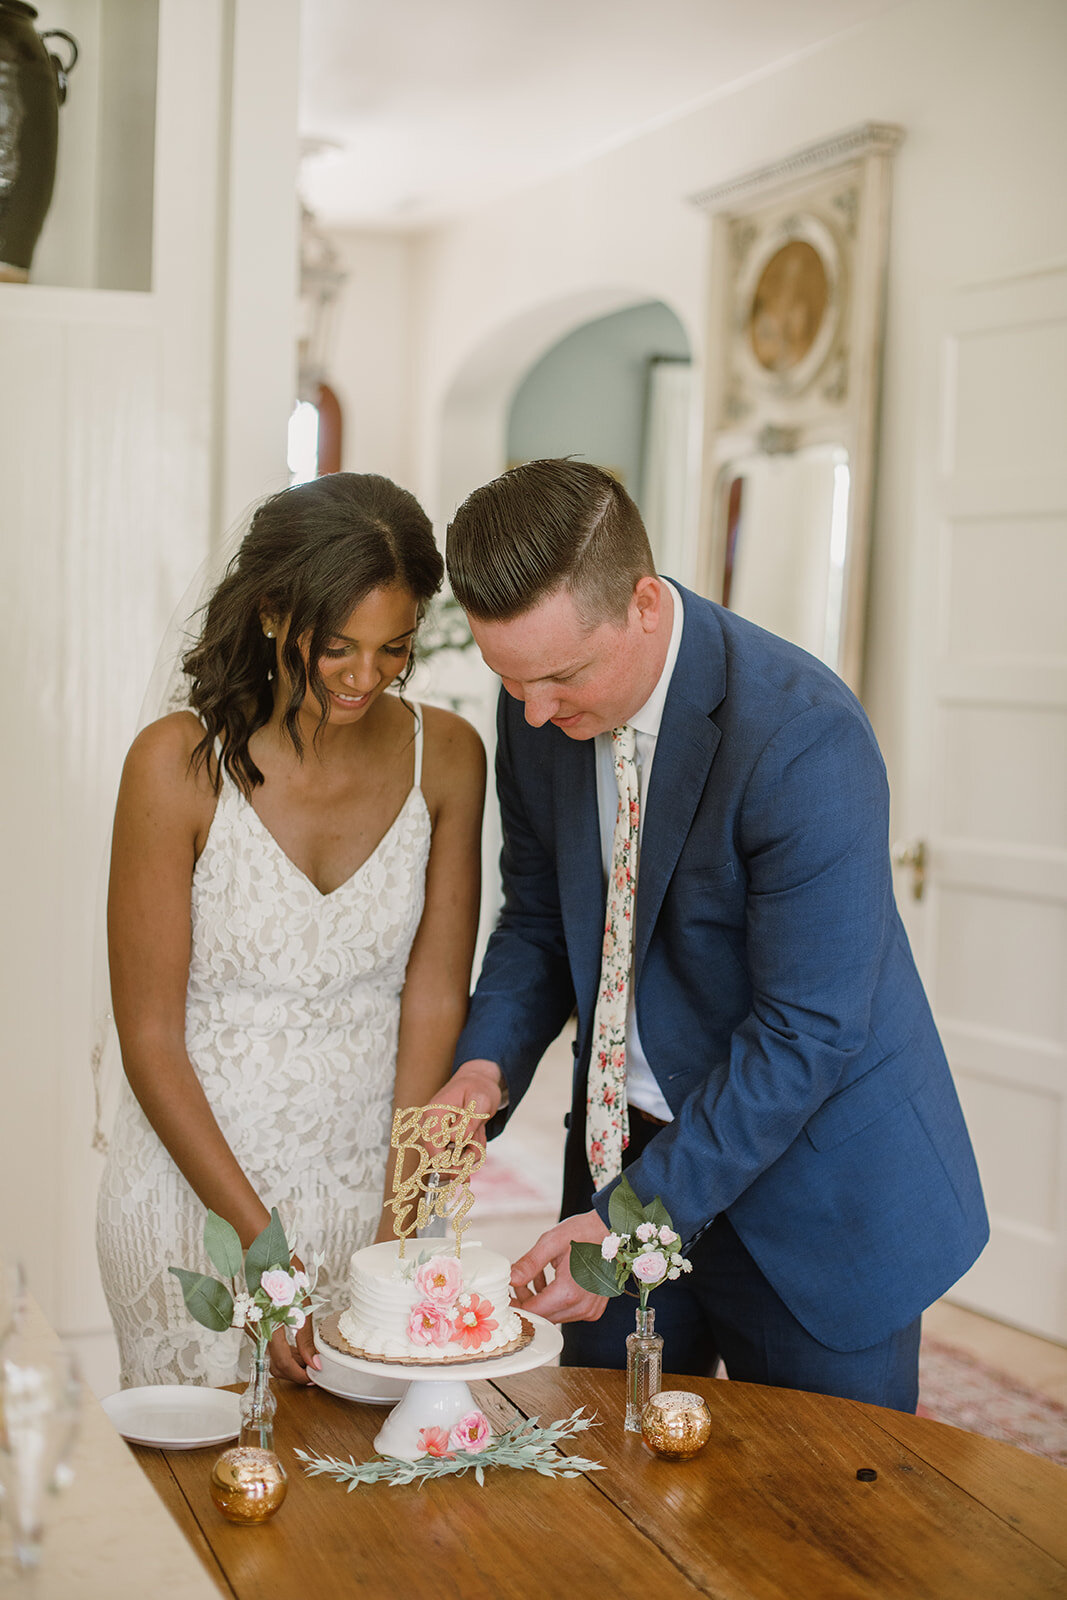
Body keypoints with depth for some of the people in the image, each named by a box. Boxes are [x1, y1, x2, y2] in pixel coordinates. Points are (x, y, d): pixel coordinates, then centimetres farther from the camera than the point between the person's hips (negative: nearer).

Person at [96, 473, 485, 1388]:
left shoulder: (445, 756, -5)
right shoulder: (181, 764, -15)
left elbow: (435, 1000, -4)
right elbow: (150, 1038, -11)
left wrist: (398, 1237, -11)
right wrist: (264, 1248, -14)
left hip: (370, 1185, 3)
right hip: (197, 1183, -2)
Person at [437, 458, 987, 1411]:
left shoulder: (804, 740, -27)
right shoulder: (538, 711, -6)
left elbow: (807, 1031, -24)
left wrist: (635, 1217, -24)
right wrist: (489, 1065, -11)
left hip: (812, 1194, -5)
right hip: (621, 1150, 6)